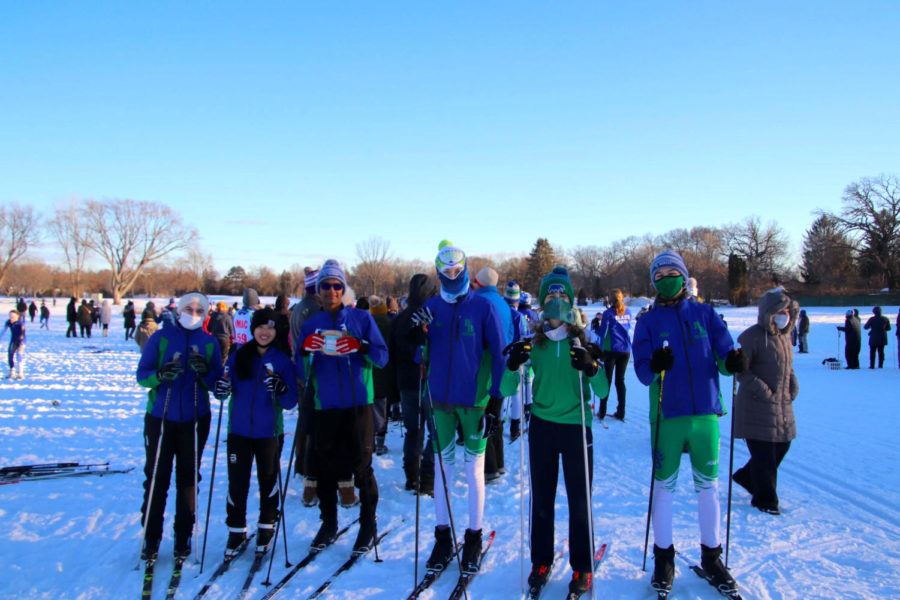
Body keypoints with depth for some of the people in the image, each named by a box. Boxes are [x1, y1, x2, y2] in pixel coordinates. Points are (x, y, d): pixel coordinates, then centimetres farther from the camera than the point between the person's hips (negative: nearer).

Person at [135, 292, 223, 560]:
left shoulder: (209, 342, 5)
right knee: (156, 478, 3)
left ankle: (183, 537, 20)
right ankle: (151, 538, 16)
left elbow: (218, 381, 1)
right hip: (160, 417, -1)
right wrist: (159, 375, -23)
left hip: (195, 419, 1)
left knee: (188, 478, 8)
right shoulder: (161, 337, 1)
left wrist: (205, 372, -20)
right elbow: (142, 374, -3)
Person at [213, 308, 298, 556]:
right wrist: (221, 389, -17)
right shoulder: (238, 356, 1)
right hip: (239, 431, 1)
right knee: (237, 483, 4)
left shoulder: (283, 360, -3)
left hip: (269, 432, -1)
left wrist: (280, 389, -27)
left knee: (268, 482, 10)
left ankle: (266, 528, 29)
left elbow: (291, 403, -7)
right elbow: (223, 392, 5)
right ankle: (236, 531, 23)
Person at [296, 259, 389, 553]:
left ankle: (368, 525, 17)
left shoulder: (361, 318, 2)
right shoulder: (310, 325, 8)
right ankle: (328, 523, 26)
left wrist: (360, 347, -22)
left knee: (361, 465, 2)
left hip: (358, 403, -2)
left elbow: (382, 356, -3)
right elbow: (302, 374, 5)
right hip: (325, 406, 3)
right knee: (325, 466, 9)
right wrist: (306, 352, -15)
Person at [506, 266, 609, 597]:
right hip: (542, 425, 2)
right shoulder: (534, 342, 3)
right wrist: (514, 365, -17)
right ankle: (541, 561, 27)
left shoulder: (584, 342, -1)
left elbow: (602, 392, -7)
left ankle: (582, 567, 22)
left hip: (576, 426, -2)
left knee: (579, 500, 6)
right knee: (541, 499, 11)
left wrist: (591, 368, -25)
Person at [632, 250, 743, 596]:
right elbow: (641, 371, -6)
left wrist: (731, 360, -23)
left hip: (705, 413, 1)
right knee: (664, 486, 6)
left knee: (708, 486, 11)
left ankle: (711, 556, 27)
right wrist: (653, 366, -28)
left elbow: (724, 353, 0)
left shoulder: (705, 314, 8)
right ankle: (663, 557, 21)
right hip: (667, 416, -1)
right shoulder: (647, 321, 5)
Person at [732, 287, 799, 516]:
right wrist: (761, 390, -19)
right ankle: (765, 499, 13)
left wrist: (793, 384, 9)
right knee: (763, 454, -2)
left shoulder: (785, 336, 12)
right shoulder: (753, 336, -15)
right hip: (758, 407, -9)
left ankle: (746, 476, 35)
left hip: (783, 404, 9)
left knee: (782, 446, 16)